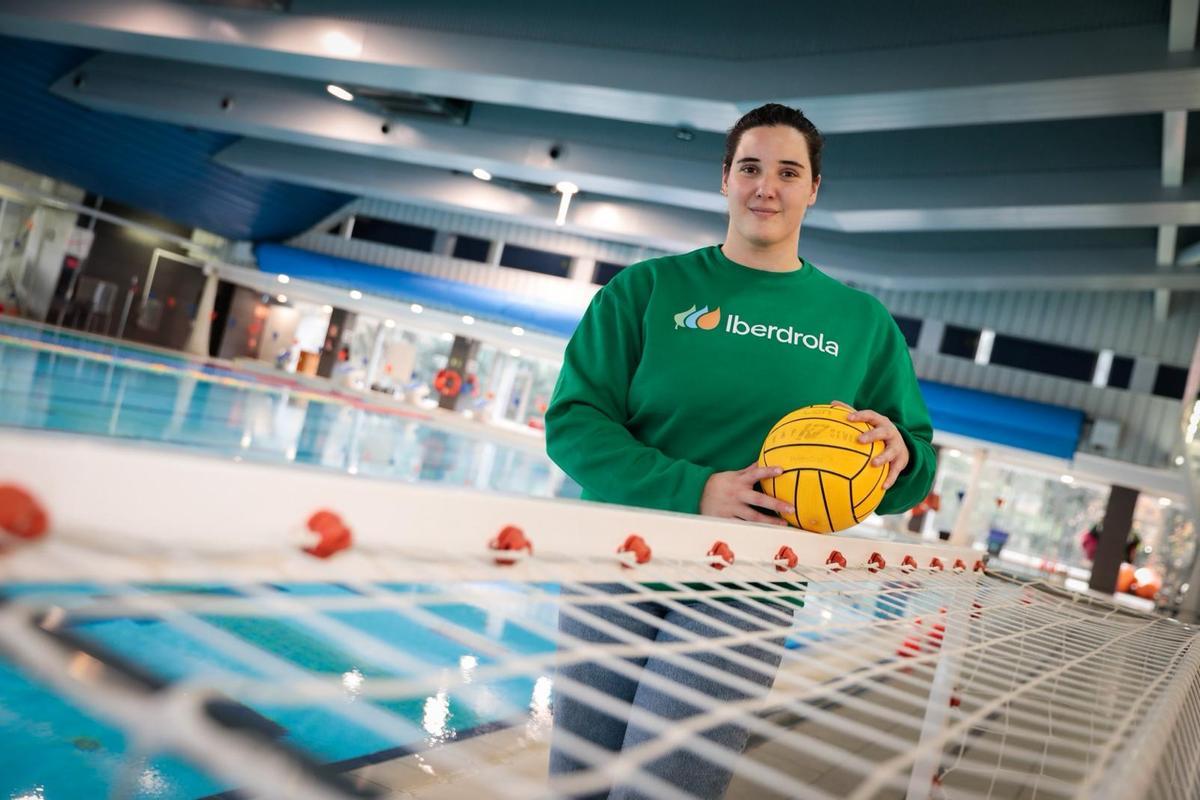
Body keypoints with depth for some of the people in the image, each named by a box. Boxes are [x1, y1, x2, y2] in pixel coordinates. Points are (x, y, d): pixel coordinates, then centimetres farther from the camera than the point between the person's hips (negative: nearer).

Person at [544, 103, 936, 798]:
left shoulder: (863, 321, 7)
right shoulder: (647, 289, 1)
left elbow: (917, 471, 10)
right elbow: (573, 420, -7)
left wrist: (900, 457, -16)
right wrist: (692, 489, -21)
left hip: (743, 596, 0)